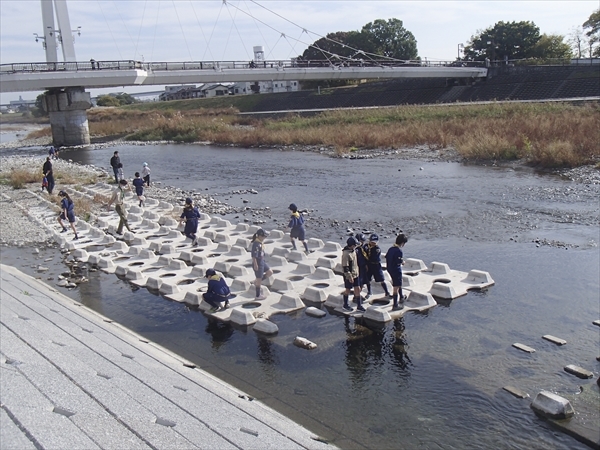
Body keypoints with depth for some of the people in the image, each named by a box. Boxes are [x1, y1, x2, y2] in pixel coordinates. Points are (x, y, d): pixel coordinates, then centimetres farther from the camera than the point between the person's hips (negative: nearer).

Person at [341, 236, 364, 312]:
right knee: (348, 290, 9)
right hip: (349, 275, -8)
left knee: (357, 289, 10)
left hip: (355, 274, 8)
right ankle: (345, 305, 28)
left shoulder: (353, 250, 2)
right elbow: (345, 266, -24)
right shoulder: (346, 254, -26)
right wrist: (349, 276, -22)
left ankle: (359, 305, 19)